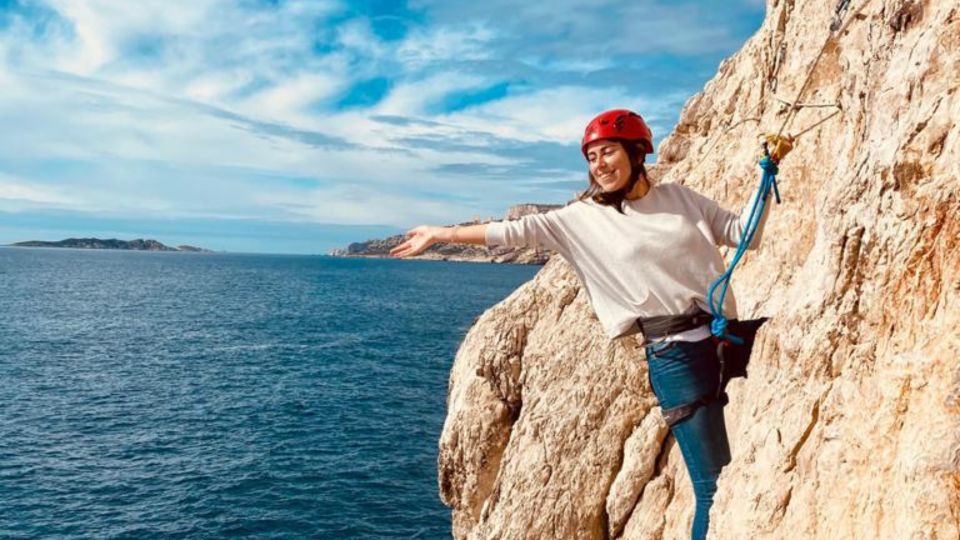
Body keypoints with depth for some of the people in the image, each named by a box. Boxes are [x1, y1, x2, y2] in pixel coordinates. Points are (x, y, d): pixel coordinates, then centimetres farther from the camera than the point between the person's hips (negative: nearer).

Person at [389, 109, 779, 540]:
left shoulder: (679, 197, 10)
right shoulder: (584, 218, 2)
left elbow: (744, 232, 13)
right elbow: (517, 231, 1)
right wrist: (441, 235, 1)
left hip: (730, 340, 4)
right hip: (675, 355, -3)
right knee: (715, 484, -4)